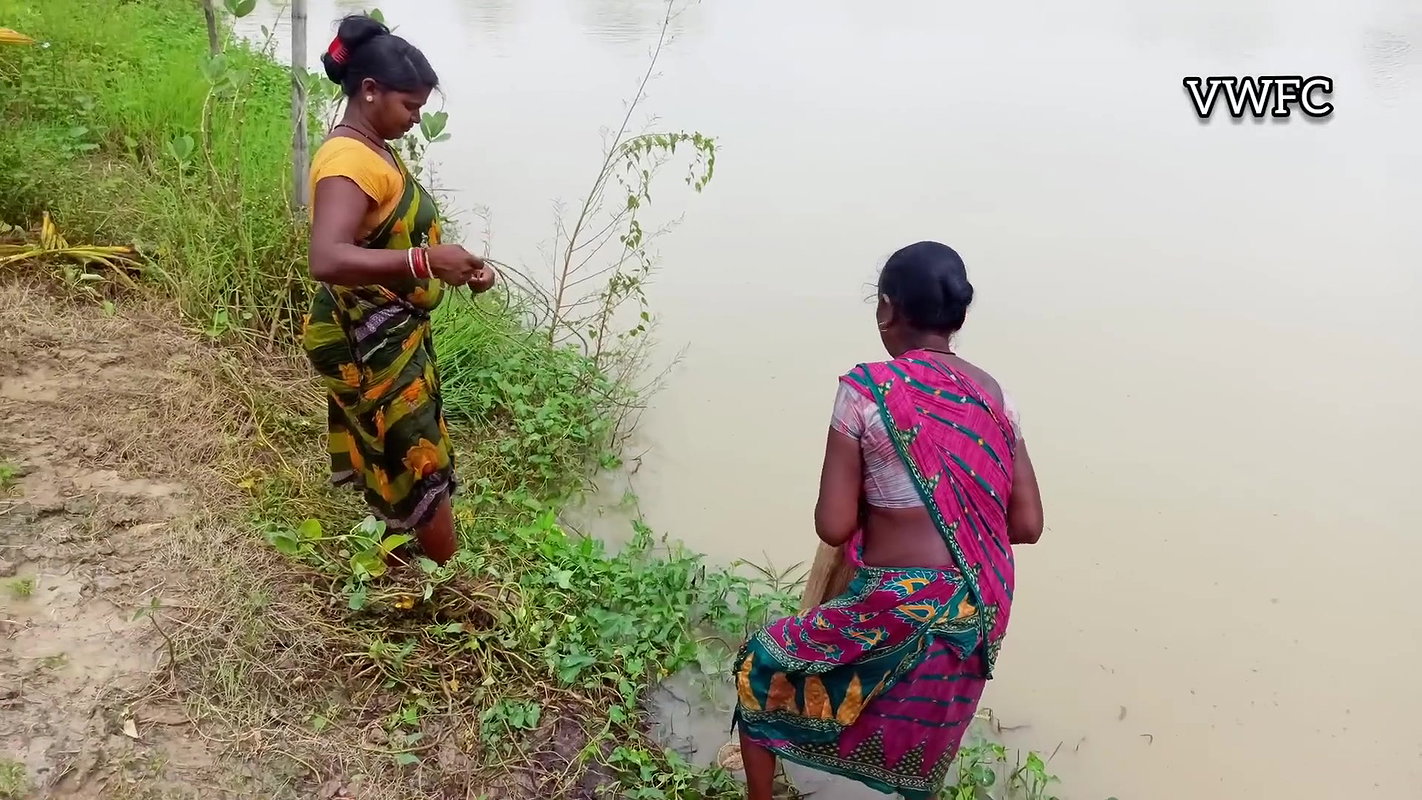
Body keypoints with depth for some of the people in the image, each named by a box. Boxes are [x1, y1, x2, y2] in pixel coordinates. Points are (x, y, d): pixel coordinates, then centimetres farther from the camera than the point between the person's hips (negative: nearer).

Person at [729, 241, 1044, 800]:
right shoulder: (993, 395, 3)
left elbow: (833, 527, -13)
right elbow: (1027, 524, 5)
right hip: (980, 612, 6)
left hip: (899, 608, -6)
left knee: (761, 668, 21)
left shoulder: (867, 389, -12)